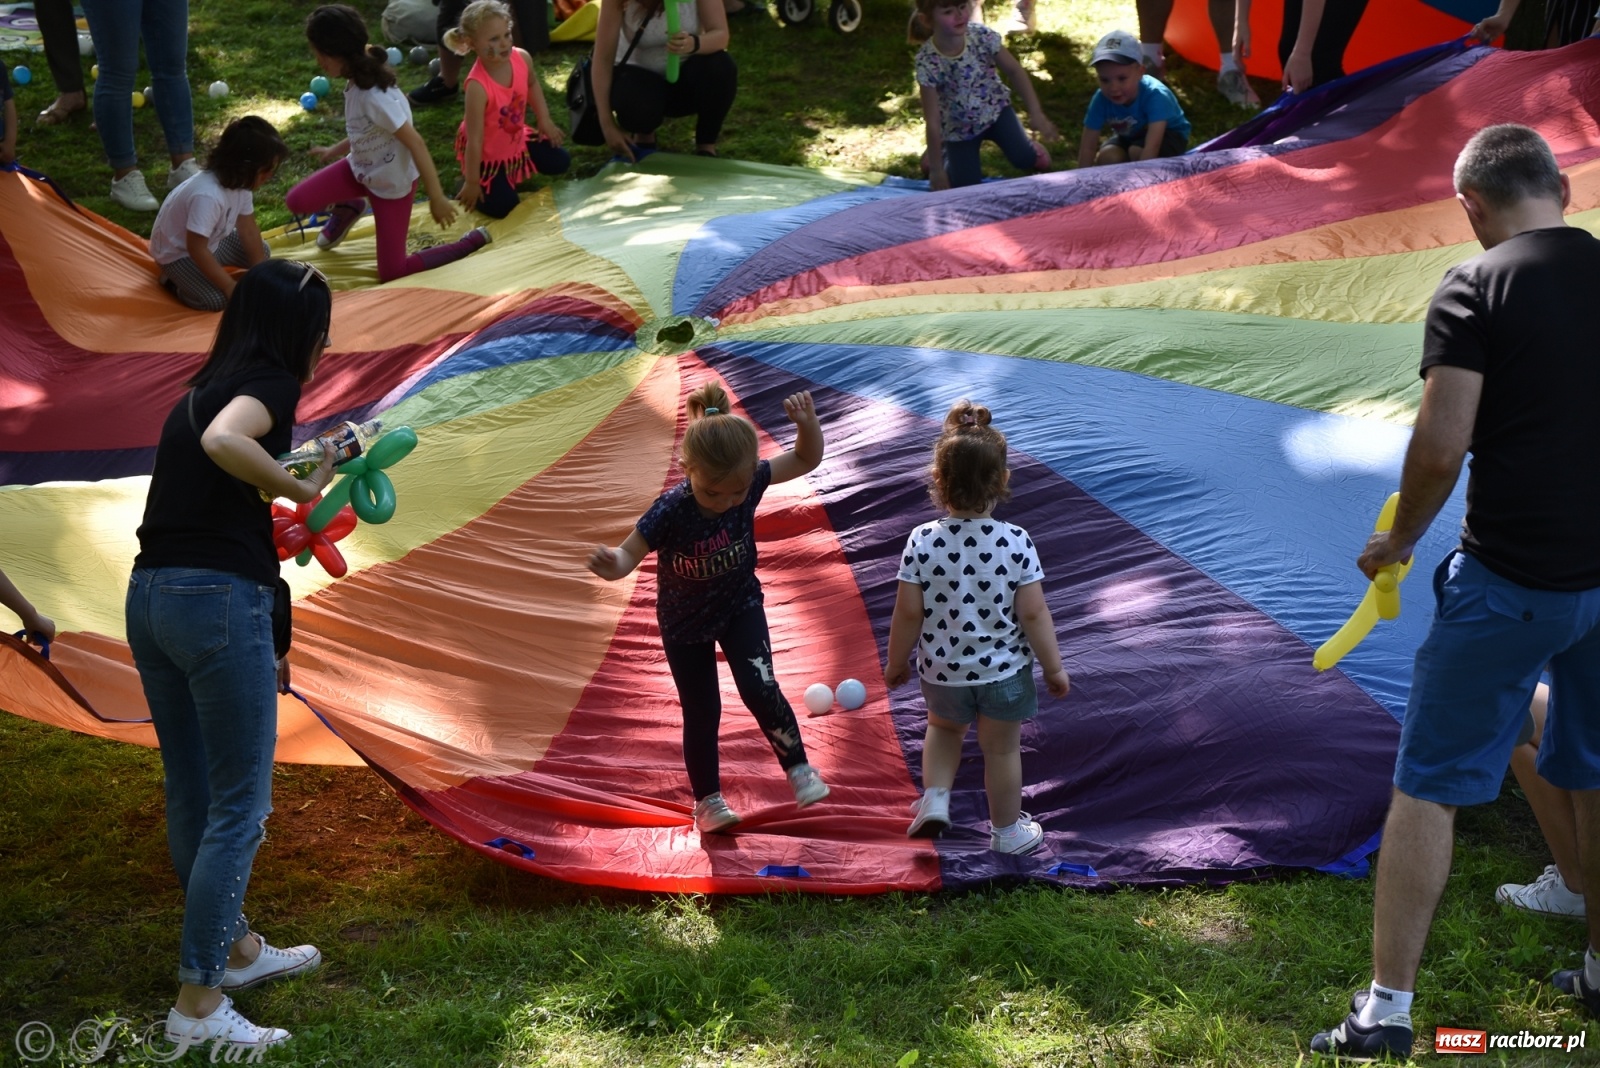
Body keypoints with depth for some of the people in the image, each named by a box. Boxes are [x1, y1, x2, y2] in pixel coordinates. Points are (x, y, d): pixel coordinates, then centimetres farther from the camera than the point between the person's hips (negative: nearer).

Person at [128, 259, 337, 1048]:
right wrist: (300, 488, -13)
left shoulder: (203, 389, 21)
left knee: (193, 795, 19)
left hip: (149, 597, 9)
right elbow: (222, 442, -28)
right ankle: (199, 1003, 2)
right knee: (241, 807, -1)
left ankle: (235, 948, 35)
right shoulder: (267, 384, -5)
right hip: (220, 599, -9)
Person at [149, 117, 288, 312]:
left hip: (211, 240, 8)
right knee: (216, 300, -23)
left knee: (261, 251, 10)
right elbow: (197, 249, -35)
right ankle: (173, 281, 3)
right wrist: (230, 287, -30)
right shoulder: (208, 196, -40)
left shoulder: (240, 182, -13)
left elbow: (248, 230, -3)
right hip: (178, 251, -8)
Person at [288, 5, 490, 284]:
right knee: (297, 201, -5)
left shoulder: (375, 97, -34)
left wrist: (436, 198, -30)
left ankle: (472, 242, 10)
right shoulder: (358, 82, -8)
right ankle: (348, 209, 28)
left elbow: (415, 142, -32)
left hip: (393, 183, -7)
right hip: (360, 169, 7)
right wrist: (335, 151, 22)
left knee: (391, 273, -1)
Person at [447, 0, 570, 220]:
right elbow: (474, 139, -31)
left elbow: (532, 84, 8)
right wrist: (472, 182, -25)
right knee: (500, 206, -11)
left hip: (517, 141, 7)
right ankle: (467, 182, 16)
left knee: (560, 162, 13)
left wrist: (544, 121, 8)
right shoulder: (478, 86, -38)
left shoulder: (522, 58, -20)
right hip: (487, 154, -7)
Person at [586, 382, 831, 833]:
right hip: (685, 622, -1)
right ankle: (707, 800, 32)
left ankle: (800, 770, 4)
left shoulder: (750, 481, -25)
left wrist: (807, 422, -33)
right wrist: (610, 563, -49)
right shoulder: (670, 511, -34)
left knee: (759, 688, -18)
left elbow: (806, 459, -13)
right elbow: (630, 553, -26)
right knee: (702, 713, 10)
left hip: (740, 605, 1)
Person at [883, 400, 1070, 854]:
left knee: (944, 728, 31)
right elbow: (1034, 614, -14)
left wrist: (896, 663, 4)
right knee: (1002, 749, 19)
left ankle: (935, 798, 15)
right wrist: (1054, 668, -1)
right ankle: (1007, 831, 35)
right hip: (1004, 670, -1)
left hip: (942, 670, 1)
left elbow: (908, 614, -12)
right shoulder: (1016, 542, -19)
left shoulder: (922, 541, -17)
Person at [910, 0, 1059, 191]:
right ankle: (946, 154, 29)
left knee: (1024, 159, -15)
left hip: (995, 109, 2)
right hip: (959, 126, -2)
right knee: (966, 186, -4)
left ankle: (1035, 152, 24)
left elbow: (1014, 71, -12)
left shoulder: (983, 36, -25)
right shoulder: (928, 62, -30)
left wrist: (1036, 114, -18)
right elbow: (933, 121, -24)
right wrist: (936, 169, -20)